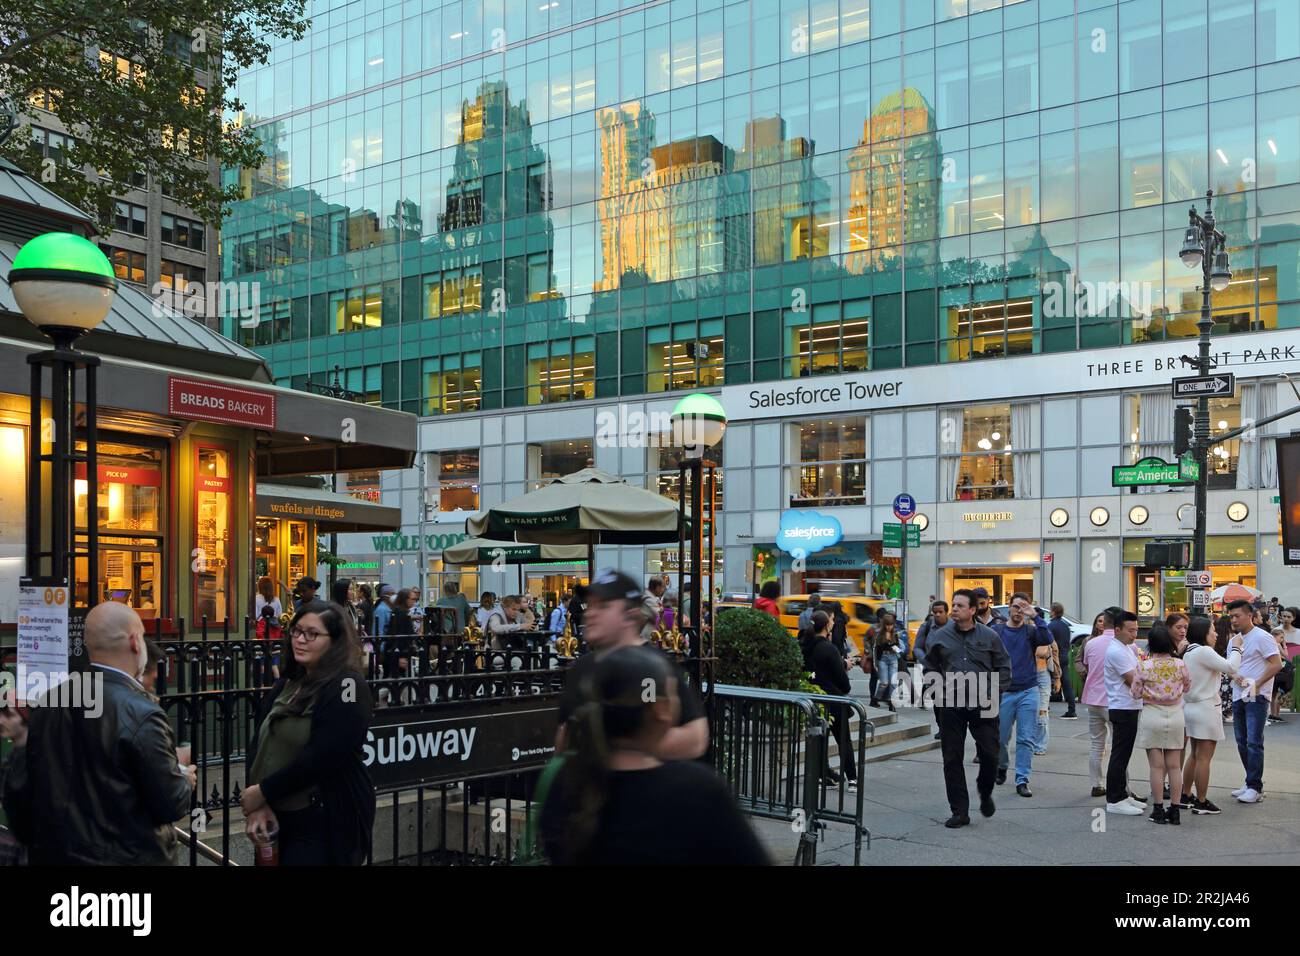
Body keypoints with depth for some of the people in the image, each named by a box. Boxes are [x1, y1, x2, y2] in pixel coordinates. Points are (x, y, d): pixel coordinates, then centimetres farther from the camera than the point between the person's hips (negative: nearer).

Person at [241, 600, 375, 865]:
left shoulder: (346, 686, -13)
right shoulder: (285, 685, 11)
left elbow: (320, 756, -21)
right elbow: (259, 744, 4)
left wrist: (264, 792, -14)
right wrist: (257, 805, -10)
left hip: (327, 822, -7)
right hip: (281, 817, 7)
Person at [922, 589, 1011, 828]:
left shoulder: (989, 636, 2)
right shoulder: (939, 637, 4)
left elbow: (1004, 667, 8)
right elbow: (930, 667, 14)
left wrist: (992, 690, -3)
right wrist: (940, 687, -1)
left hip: (983, 705, -1)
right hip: (951, 705, 1)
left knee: (990, 755, -2)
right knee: (952, 759, 2)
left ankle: (985, 793, 29)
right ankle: (960, 812, 11)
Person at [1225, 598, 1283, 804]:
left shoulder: (1262, 637, -9)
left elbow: (1276, 664, -15)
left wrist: (1256, 685, -18)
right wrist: (1236, 676, -3)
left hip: (1256, 697, -8)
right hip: (1238, 696, 8)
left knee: (1254, 742, -10)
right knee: (1242, 742, 12)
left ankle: (1255, 787, -6)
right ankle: (1251, 782, 21)